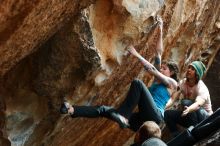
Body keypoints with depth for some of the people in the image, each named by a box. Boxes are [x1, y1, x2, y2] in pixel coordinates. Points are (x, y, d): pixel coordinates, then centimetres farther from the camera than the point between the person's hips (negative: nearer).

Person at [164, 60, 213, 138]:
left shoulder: (202, 88, -24)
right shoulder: (183, 83, -8)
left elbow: (198, 104, -44)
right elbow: (173, 98, -20)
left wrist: (188, 110, -66)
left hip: (204, 117, -6)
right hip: (189, 117, 6)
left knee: (186, 102, -30)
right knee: (167, 114, -16)